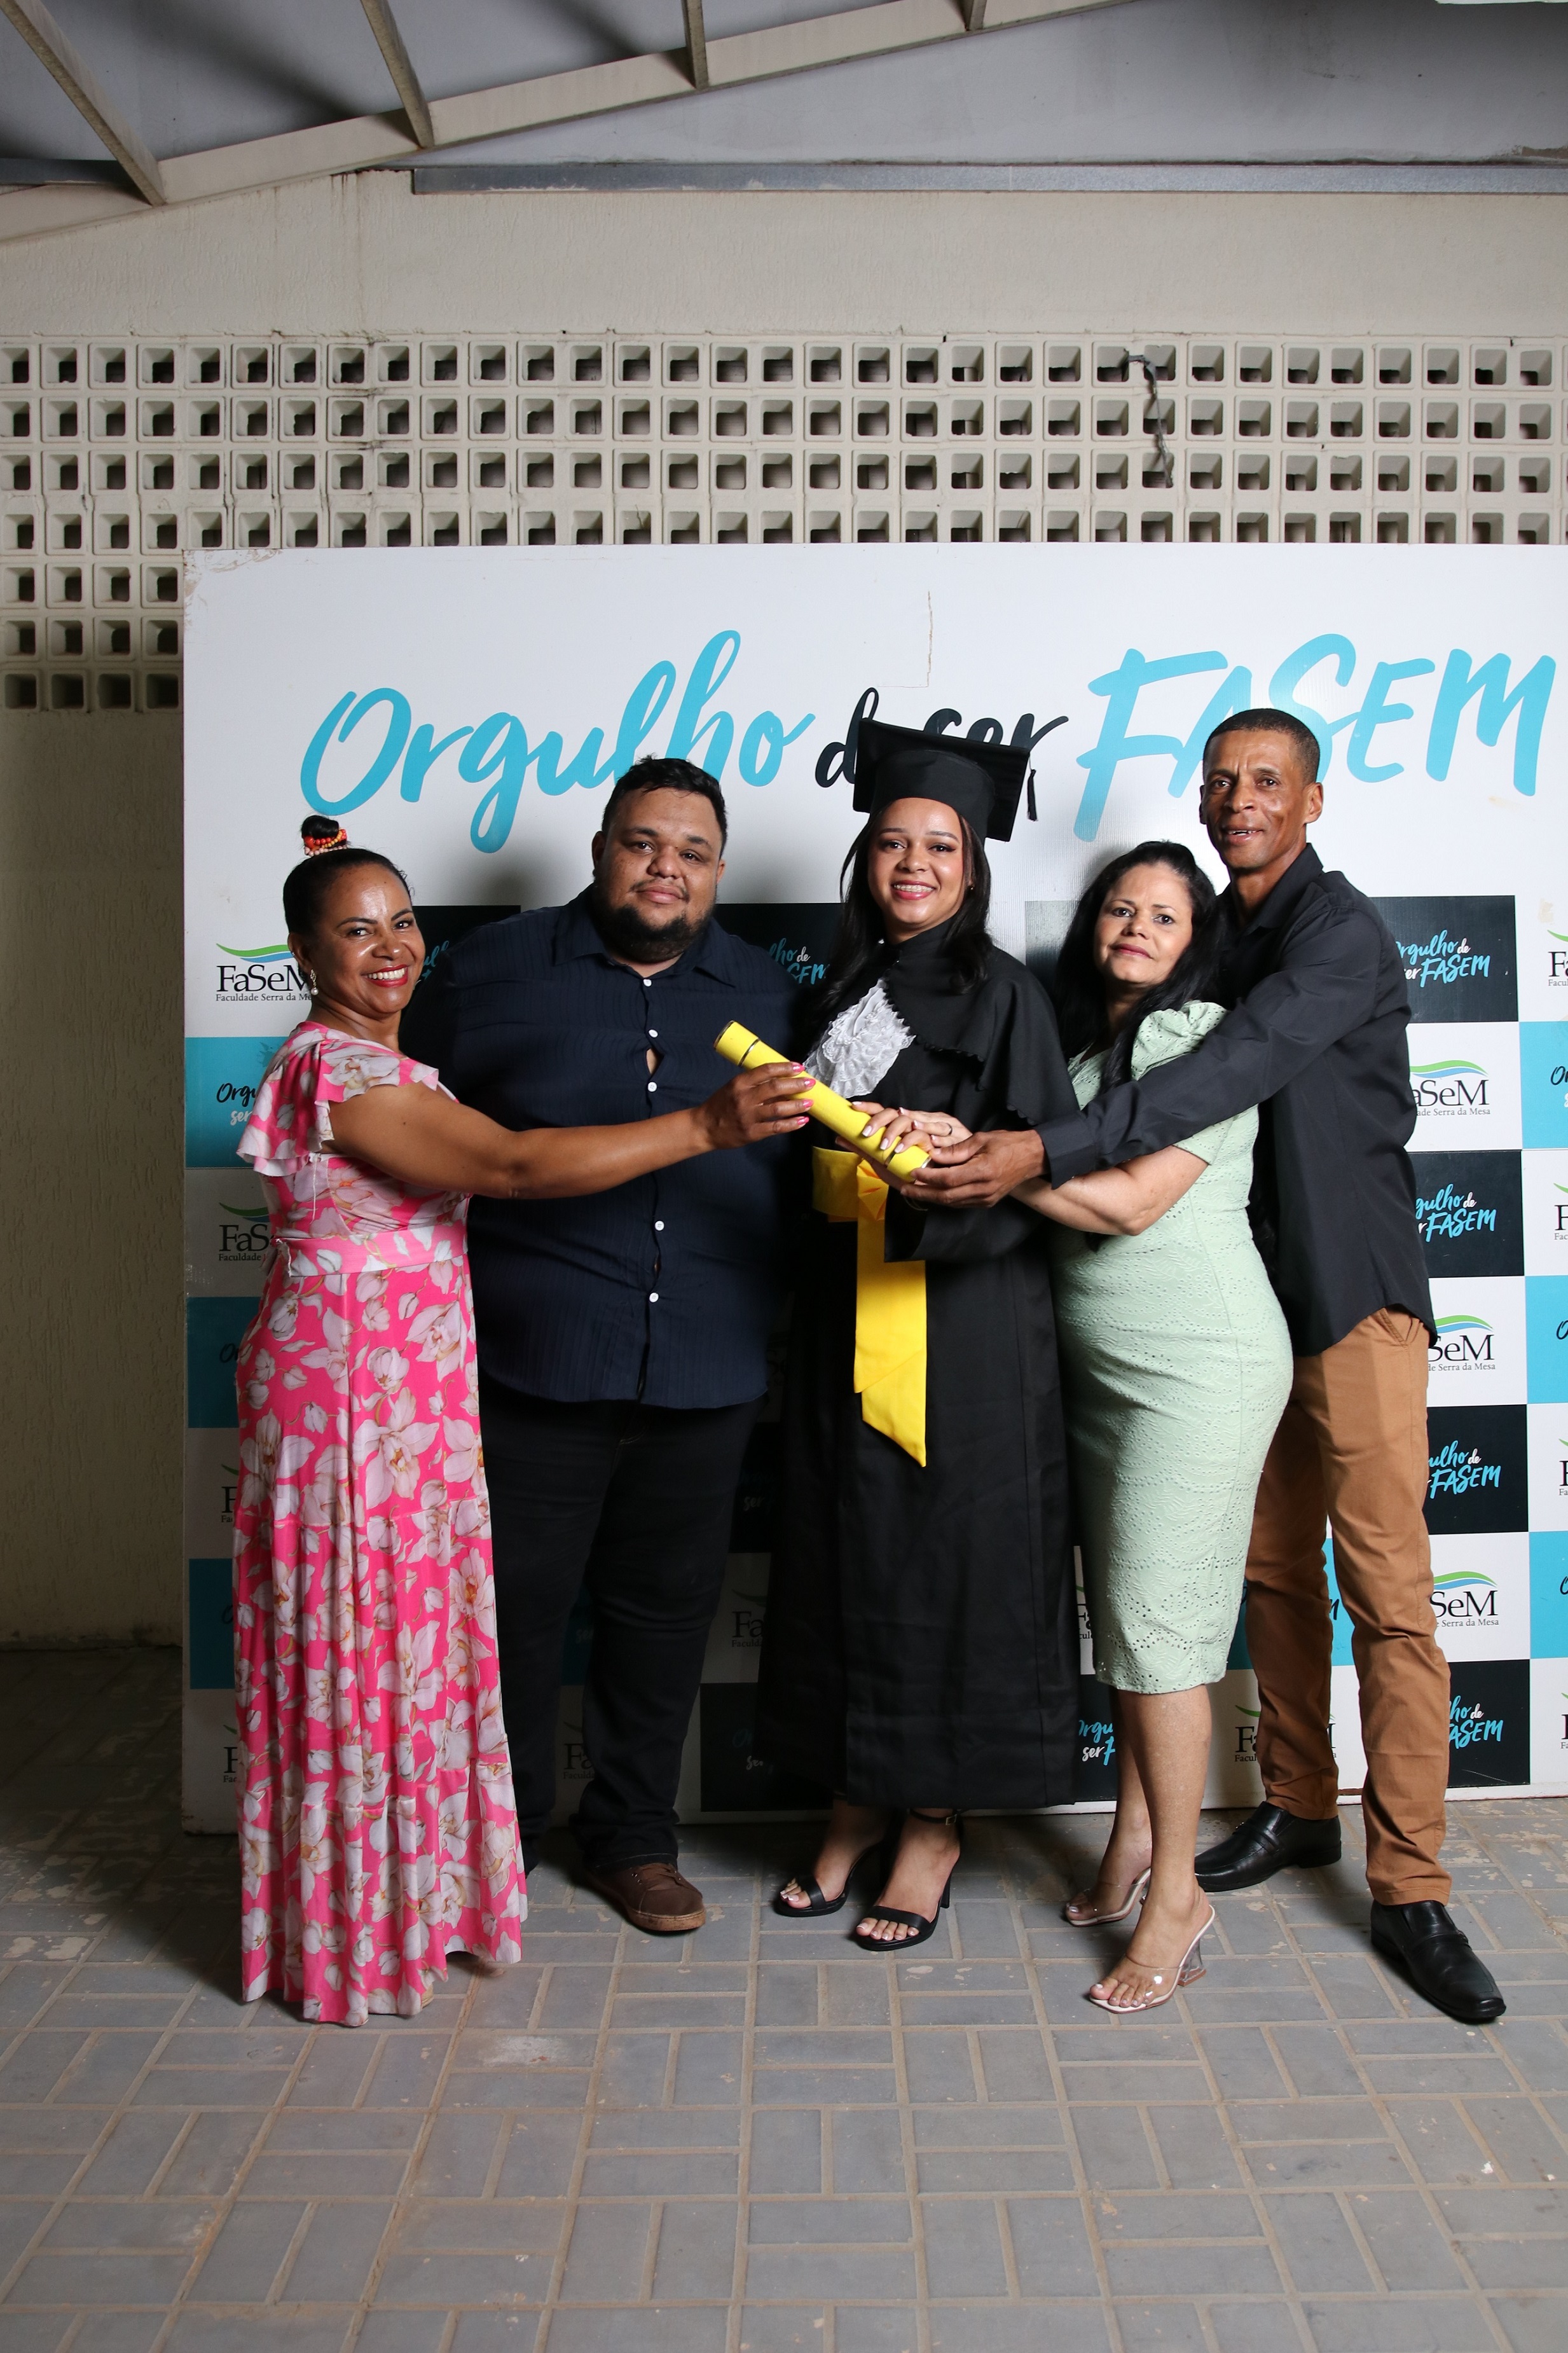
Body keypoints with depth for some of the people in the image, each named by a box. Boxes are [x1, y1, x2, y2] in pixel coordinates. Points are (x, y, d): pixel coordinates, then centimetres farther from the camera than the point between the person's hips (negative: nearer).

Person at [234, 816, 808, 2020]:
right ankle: (356, 1930, 19)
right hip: (349, 1393, -9)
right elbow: (513, 1165, -29)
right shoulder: (335, 1069, -19)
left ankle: (417, 1891, 32)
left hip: (414, 1398, 9)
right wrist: (706, 1127, -31)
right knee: (362, 1647, 2)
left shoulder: (386, 1064, 13)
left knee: (416, 1635, 16)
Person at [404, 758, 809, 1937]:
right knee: (513, 1610, 7)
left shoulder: (767, 992, 10)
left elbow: (811, 1166, 14)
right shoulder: (492, 970, 3)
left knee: (666, 1612, 13)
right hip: (531, 1366, -2)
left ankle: (634, 1837, 32)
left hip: (706, 1382, 3)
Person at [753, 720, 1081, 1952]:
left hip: (963, 1324, -6)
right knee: (849, 1549, 10)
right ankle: (860, 1798, 25)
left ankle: (935, 1816, 17)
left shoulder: (1003, 995, -4)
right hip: (844, 1318, 6)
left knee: (946, 1556, 1)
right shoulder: (843, 993, 14)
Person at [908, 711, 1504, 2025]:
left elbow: (1237, 1071, -30)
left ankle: (1409, 1891, 5)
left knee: (1387, 1592, -4)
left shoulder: (1339, 933, -14)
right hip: (1252, 1295, 7)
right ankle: (1298, 1807, 30)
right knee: (1273, 1569, 14)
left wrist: (1042, 1154, -38)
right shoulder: (1217, 937, 11)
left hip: (1355, 1291, -7)